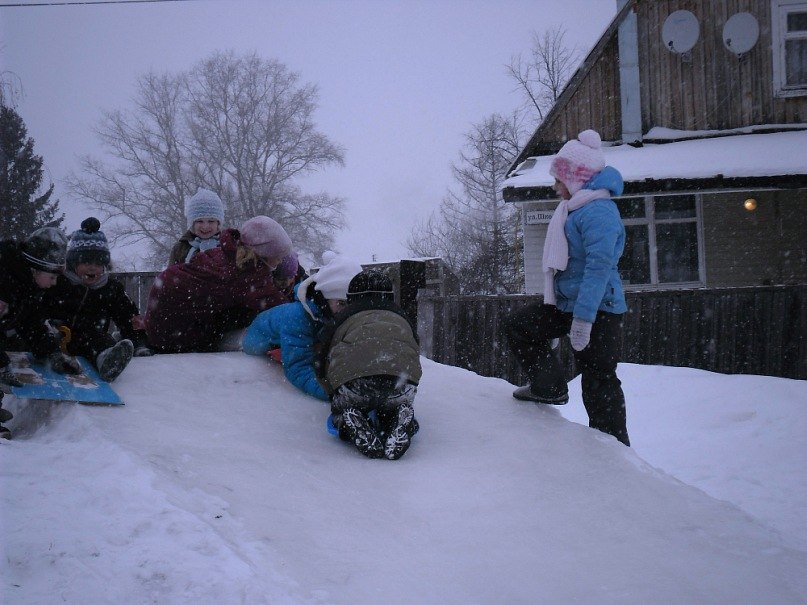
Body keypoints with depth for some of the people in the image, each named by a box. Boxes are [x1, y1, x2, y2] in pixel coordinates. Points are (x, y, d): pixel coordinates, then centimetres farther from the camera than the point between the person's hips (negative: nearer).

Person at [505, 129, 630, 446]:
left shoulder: (598, 212, -19)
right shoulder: (575, 209, 14)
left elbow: (599, 266, -26)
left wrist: (583, 318, -30)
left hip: (599, 310, -11)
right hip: (567, 304, 11)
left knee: (598, 384, -7)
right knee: (519, 326, 16)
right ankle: (549, 387, 23)